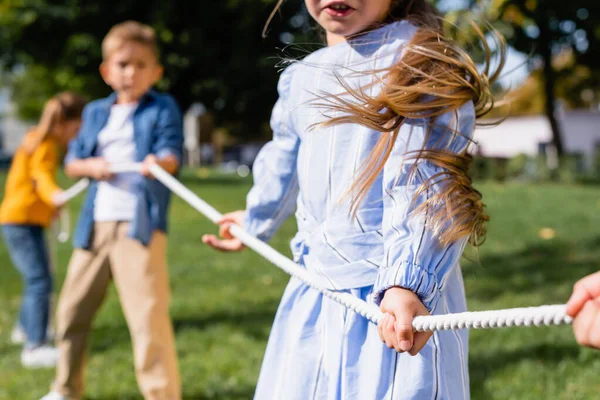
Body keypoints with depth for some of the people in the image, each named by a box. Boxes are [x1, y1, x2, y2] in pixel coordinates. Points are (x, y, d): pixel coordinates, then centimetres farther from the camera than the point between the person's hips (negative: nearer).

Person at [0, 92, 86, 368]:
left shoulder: (37, 140, 15)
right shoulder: (45, 146, -17)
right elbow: (41, 176, -37)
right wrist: (54, 195, -56)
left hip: (27, 222, 10)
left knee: (38, 278, 24)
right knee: (39, 281, -19)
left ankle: (26, 327, 44)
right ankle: (35, 347, -25)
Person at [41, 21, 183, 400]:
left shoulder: (163, 108, 2)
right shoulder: (95, 112, 17)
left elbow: (172, 153, -13)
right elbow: (71, 160, 17)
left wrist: (159, 162, -36)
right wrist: (90, 165, -5)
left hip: (140, 223, -6)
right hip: (96, 224, 6)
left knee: (148, 313, -16)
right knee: (72, 309, 14)